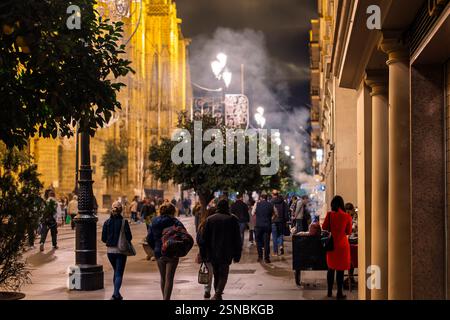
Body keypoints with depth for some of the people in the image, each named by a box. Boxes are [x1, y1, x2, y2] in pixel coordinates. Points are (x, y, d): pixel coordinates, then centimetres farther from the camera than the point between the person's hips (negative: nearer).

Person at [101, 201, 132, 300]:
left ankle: (117, 294, 25)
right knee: (119, 273, 0)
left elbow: (103, 238, -1)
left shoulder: (107, 222, -2)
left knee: (116, 271, 20)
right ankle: (116, 294, -16)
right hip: (121, 250, -4)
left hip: (110, 250, 4)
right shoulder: (124, 222, -12)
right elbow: (129, 237, -12)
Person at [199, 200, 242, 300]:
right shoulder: (232, 219, -2)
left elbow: (204, 238, 4)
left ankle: (217, 295, 23)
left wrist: (203, 253, 9)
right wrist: (237, 255, 5)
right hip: (226, 254, -2)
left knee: (216, 275, 17)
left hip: (212, 253, 3)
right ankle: (217, 294, -18)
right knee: (223, 275, 1)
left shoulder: (210, 219, 3)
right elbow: (237, 239, 0)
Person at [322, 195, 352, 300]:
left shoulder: (330, 214, -7)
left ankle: (330, 291, 22)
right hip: (342, 243, -2)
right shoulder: (347, 216, -9)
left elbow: (324, 227, 1)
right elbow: (348, 231, 1)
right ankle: (339, 293, 7)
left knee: (331, 268, 15)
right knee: (340, 269, 4)